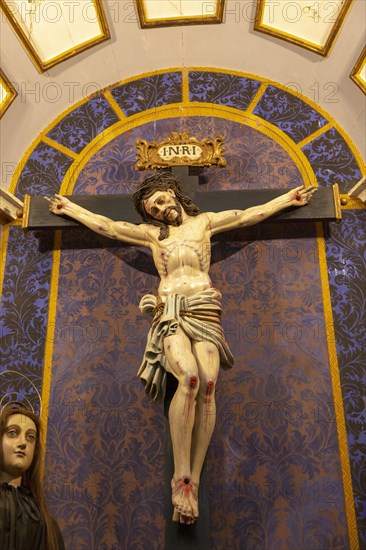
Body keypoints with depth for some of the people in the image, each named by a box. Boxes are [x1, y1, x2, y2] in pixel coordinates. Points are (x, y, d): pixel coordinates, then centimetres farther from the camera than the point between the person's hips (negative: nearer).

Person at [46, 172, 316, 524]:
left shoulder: (204, 222, 23)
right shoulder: (151, 233, 23)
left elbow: (251, 214, 25)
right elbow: (106, 226, 24)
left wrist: (288, 198, 28)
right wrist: (69, 208, 29)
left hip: (204, 308, 1)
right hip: (170, 311, 0)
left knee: (208, 382, -23)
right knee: (190, 377, -29)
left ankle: (193, 481, -19)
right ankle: (181, 479, -23)